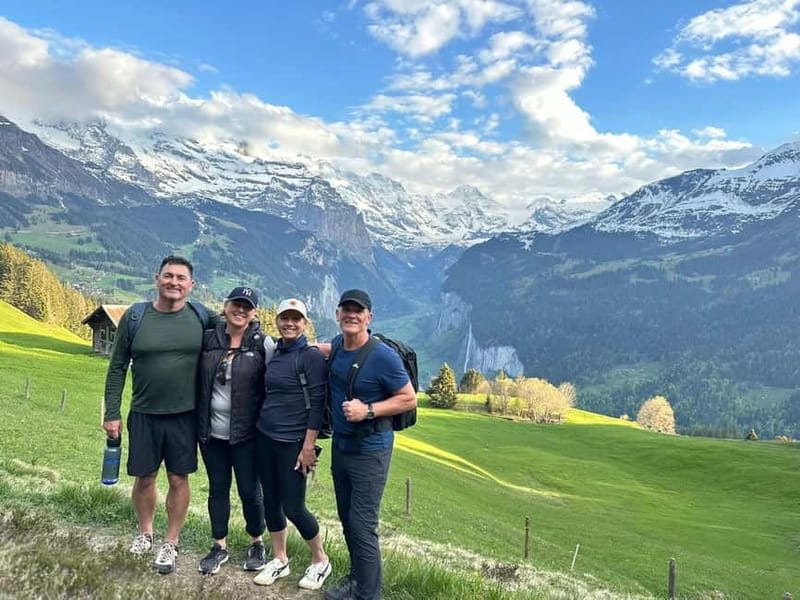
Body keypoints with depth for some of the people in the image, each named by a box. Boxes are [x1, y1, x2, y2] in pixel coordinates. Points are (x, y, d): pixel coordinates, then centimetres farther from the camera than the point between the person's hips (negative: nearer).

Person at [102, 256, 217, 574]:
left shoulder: (201, 318, -5)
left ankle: (171, 544, 25)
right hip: (144, 414, 1)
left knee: (178, 479, 8)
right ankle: (145, 533, 37)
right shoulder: (135, 316, -5)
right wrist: (112, 413, -2)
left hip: (184, 415, 0)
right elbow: (117, 367, 0)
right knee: (144, 478, 12)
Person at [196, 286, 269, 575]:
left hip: (245, 434, -3)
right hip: (210, 431, 3)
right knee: (217, 488, 14)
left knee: (249, 489, 7)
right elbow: (197, 380, 9)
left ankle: (256, 543, 30)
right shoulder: (208, 339, 1)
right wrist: (198, 422, 6)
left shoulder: (263, 343, -8)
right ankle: (219, 546, 31)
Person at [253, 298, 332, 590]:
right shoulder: (274, 353, 8)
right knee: (271, 501, 12)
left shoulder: (312, 356, -12)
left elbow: (317, 404, -14)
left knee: (293, 507, 0)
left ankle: (320, 561, 22)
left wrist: (308, 446, -16)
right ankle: (279, 560, 30)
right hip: (264, 437, 6)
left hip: (293, 442, -6)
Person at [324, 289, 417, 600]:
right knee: (347, 519, 18)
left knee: (362, 525, -2)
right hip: (340, 445, 7)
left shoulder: (383, 356, -20)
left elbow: (409, 399, -14)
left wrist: (368, 410, -23)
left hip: (370, 452, -7)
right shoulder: (337, 345, 1)